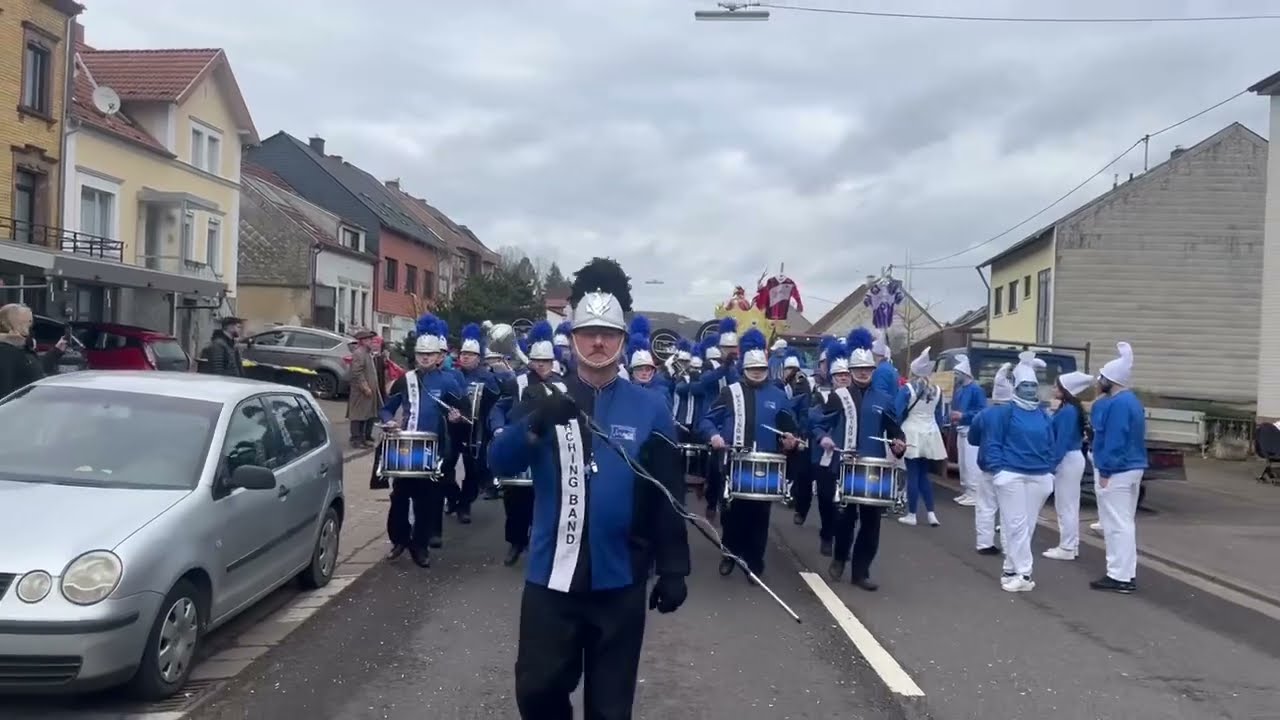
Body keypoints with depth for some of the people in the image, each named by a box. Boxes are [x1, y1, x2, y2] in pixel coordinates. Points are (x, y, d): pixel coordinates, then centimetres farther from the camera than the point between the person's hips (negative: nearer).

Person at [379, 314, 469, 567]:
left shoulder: (447, 381, -2)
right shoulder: (405, 380, 3)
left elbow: (463, 408, 2)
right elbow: (387, 407, 9)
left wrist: (457, 415, -19)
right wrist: (389, 421, -10)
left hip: (433, 448, -2)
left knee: (426, 499, 4)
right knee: (399, 496, 7)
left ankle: (420, 546, 16)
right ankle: (399, 539, 25)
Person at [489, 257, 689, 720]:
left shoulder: (649, 410, -2)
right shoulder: (543, 401, 0)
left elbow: (668, 497, 1)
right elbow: (500, 464, -13)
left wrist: (673, 569, -1)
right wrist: (536, 424, -31)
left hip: (620, 582, 0)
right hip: (551, 577, 0)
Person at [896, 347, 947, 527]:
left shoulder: (907, 389, -8)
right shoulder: (937, 390, 5)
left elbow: (897, 413, -9)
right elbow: (939, 416, 11)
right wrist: (938, 434, 20)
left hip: (912, 434, -4)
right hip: (931, 435, 4)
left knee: (913, 475, 1)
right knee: (924, 474, 13)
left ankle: (911, 515, 6)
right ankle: (931, 513, 8)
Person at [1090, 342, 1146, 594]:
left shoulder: (1117, 404, -20)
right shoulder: (1131, 401, 13)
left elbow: (1114, 440, -23)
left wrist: (1105, 472, -20)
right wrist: (1101, 397, 10)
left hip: (1117, 472, -10)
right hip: (1132, 468, 10)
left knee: (1117, 524, -5)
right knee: (1125, 522, 16)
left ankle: (1119, 577, -1)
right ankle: (1126, 573, 23)